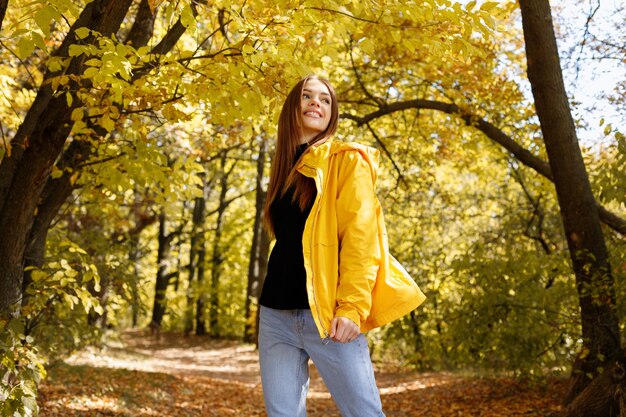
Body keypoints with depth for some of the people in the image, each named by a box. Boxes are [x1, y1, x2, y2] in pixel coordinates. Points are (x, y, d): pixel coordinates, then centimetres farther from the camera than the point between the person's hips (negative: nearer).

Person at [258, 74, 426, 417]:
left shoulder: (347, 161, 0)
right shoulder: (286, 168, 17)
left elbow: (360, 236, -10)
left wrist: (352, 307, -20)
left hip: (326, 315, -6)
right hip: (276, 314, 6)